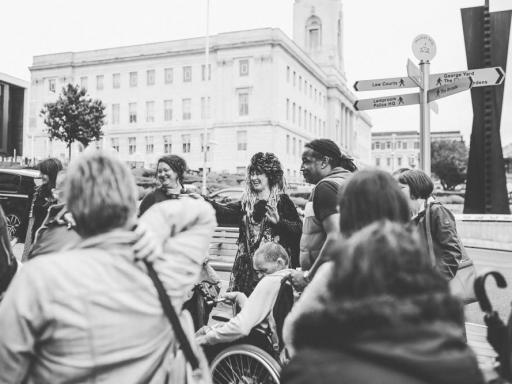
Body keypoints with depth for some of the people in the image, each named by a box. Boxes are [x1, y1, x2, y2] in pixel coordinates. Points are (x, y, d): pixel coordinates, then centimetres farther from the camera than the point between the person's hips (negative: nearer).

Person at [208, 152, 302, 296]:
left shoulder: (282, 201, 2)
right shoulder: (246, 203, 14)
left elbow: (299, 230, -5)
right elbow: (226, 213, -3)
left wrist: (279, 221, -20)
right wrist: (206, 202, -16)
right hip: (247, 267, 4)